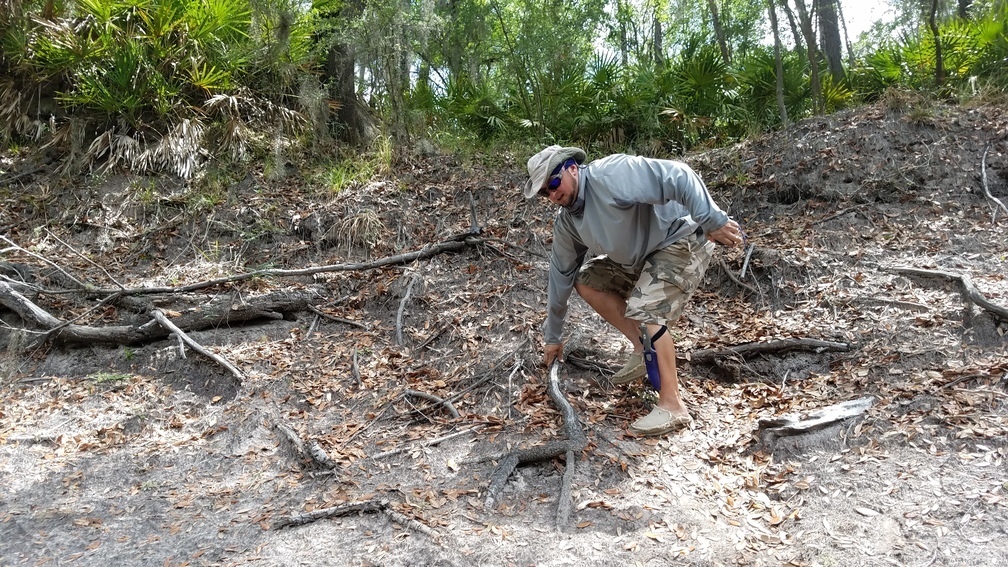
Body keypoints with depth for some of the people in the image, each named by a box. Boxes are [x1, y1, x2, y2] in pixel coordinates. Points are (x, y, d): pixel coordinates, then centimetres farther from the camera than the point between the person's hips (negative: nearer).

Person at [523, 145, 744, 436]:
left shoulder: (611, 174, -26)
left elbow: (678, 177, -31)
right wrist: (553, 337, 17)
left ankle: (673, 406, -19)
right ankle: (643, 349, 4)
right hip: (640, 256, 9)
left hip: (683, 240, -9)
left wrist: (713, 221, -36)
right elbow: (561, 274, 10)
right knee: (587, 281, 4)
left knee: (644, 311, -24)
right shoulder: (566, 221, 1)